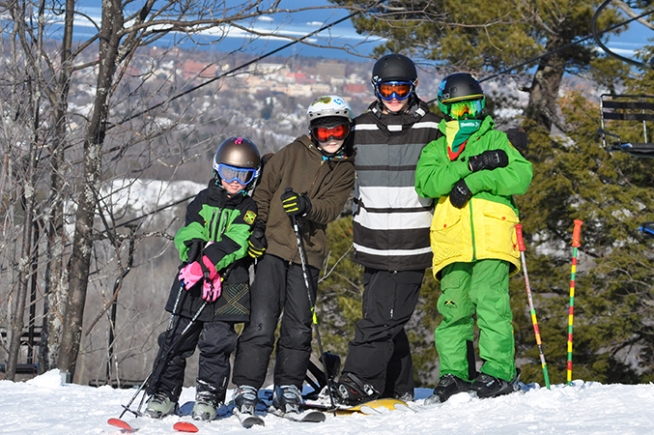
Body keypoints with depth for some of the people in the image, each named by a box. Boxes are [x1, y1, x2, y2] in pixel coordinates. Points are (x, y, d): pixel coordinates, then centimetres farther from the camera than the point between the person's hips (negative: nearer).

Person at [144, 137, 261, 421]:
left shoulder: (250, 209, 5)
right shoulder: (203, 200, 11)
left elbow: (234, 243, -10)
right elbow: (190, 236, 0)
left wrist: (207, 264, -24)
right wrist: (200, 268, -18)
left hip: (229, 284, -2)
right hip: (193, 281, 2)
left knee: (216, 341, -6)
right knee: (178, 339, 1)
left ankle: (209, 397, 3)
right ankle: (163, 394, 8)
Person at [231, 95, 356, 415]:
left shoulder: (345, 171, 11)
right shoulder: (292, 154, 7)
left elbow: (331, 207, -4)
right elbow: (264, 189, 9)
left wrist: (307, 206, -24)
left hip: (308, 254, 2)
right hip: (273, 245, -2)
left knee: (299, 327, 2)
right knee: (261, 322, -9)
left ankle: (288, 388, 15)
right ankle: (246, 387, -5)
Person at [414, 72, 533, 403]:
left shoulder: (497, 140, 17)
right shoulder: (435, 150, 20)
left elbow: (522, 175, 0)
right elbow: (426, 183, -2)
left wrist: (475, 181, -10)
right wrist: (473, 164, -11)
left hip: (493, 238, -2)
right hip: (451, 241, 2)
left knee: (491, 302, -13)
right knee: (453, 308, -2)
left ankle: (498, 372, -13)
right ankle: (454, 374, 3)